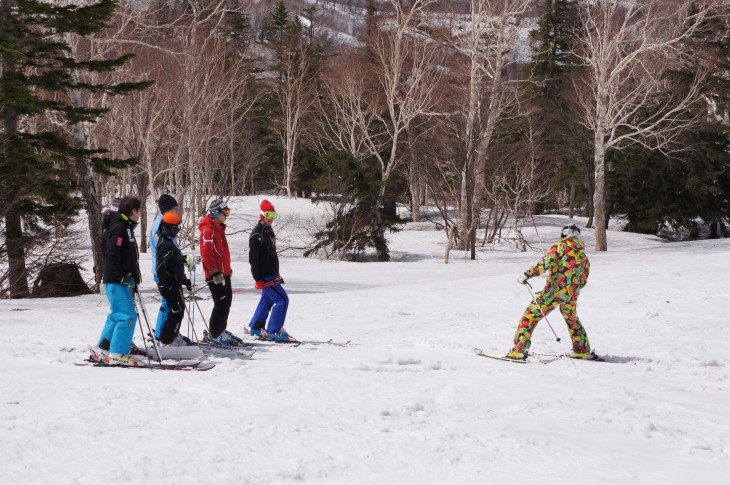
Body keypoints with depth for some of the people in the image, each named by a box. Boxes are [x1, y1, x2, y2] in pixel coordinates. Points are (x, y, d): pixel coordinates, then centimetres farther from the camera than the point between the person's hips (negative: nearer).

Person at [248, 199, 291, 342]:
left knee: (267, 300, 17)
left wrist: (276, 273, 23)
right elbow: (253, 258, -18)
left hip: (271, 274, 10)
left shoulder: (269, 231, 14)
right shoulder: (257, 234, -16)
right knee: (282, 300, -11)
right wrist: (258, 279, -20)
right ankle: (274, 331, -8)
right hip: (265, 276, -10)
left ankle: (256, 328, 28)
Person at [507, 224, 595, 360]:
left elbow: (545, 263, -16)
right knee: (572, 320, 29)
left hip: (554, 290, -5)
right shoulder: (583, 255, 14)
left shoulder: (560, 247, -2)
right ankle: (583, 350, 34)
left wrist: (528, 274, -16)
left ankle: (519, 350, -11)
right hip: (571, 295, 5)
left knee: (531, 315, -1)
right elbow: (583, 281, 18)